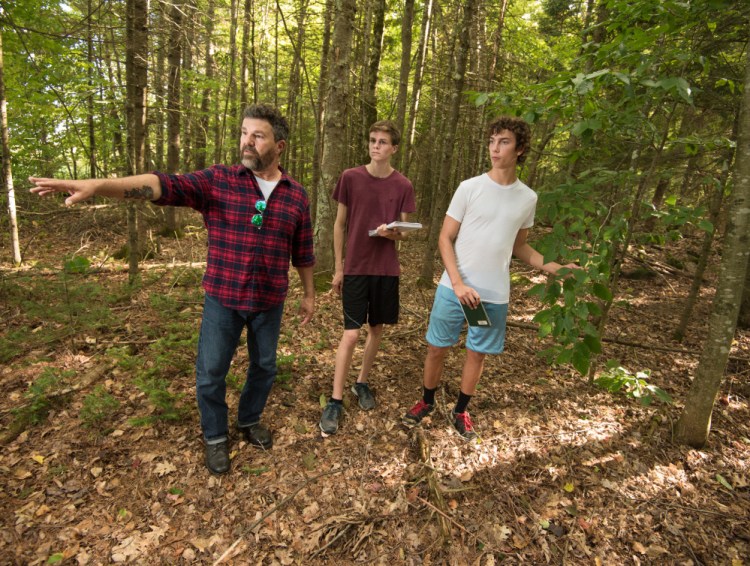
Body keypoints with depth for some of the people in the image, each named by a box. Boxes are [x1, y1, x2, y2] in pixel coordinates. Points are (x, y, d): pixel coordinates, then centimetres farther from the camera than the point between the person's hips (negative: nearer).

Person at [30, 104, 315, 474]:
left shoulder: (296, 196, -1)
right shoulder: (217, 181, -6)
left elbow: (303, 253, 6)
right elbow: (163, 185, -18)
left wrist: (309, 294, 11)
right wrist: (97, 185, -32)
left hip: (269, 303, 2)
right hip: (222, 299, -1)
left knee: (263, 367, 17)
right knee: (210, 373, 9)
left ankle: (249, 421, 44)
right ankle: (215, 437, 35)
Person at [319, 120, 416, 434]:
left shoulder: (403, 186, 0)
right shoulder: (350, 178, -3)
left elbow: (402, 232, 6)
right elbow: (339, 224, 2)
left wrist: (392, 232, -18)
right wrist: (338, 268, 0)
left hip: (386, 269, 2)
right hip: (355, 268, -2)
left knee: (376, 330, 12)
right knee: (350, 334, -5)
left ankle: (362, 382, 33)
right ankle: (335, 401, 8)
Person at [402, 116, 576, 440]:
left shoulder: (528, 198, 5)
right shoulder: (470, 187, -5)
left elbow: (519, 246, 15)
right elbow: (445, 239, -5)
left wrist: (556, 268, 0)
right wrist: (458, 284, -16)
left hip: (495, 296, 2)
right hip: (453, 289, -2)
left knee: (477, 354, 13)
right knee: (437, 348, 8)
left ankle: (460, 412, 34)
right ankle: (427, 402, 33)